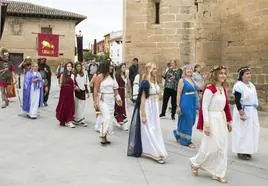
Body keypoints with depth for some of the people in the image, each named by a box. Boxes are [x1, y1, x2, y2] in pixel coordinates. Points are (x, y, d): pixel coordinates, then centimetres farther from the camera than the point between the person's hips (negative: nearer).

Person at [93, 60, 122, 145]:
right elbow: (96, 90, -7)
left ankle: (104, 137, 16)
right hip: (103, 100, -6)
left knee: (110, 118, 6)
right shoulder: (100, 76, -7)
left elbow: (115, 89, 14)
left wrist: (118, 98, 8)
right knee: (107, 117, -16)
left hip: (111, 100, 6)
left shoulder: (112, 76, 8)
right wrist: (95, 102, -9)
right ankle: (103, 136, -6)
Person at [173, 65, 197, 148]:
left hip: (193, 103, 7)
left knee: (191, 121, 13)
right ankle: (186, 141, 14)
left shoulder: (192, 80, 12)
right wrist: (178, 106, -14)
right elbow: (178, 94, -11)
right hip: (185, 103, -7)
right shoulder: (182, 80, -8)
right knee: (187, 122, 0)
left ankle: (178, 134, 34)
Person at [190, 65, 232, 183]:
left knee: (222, 147, 9)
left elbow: (226, 106, 16)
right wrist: (206, 124, -19)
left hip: (222, 119, 8)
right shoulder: (210, 88, -15)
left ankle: (218, 173, 20)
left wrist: (228, 121, 17)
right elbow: (204, 107, -16)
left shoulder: (223, 89, 9)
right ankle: (195, 163, 22)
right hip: (212, 119, -8)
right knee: (212, 146, -3)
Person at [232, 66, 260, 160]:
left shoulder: (251, 85, 11)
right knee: (242, 131, -2)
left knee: (251, 130, 12)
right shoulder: (239, 86, -15)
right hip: (243, 111, -9)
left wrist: (254, 109, 17)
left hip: (252, 111, 9)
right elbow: (237, 101, -19)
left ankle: (247, 151, 24)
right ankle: (241, 152, 10)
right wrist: (241, 113, -21)